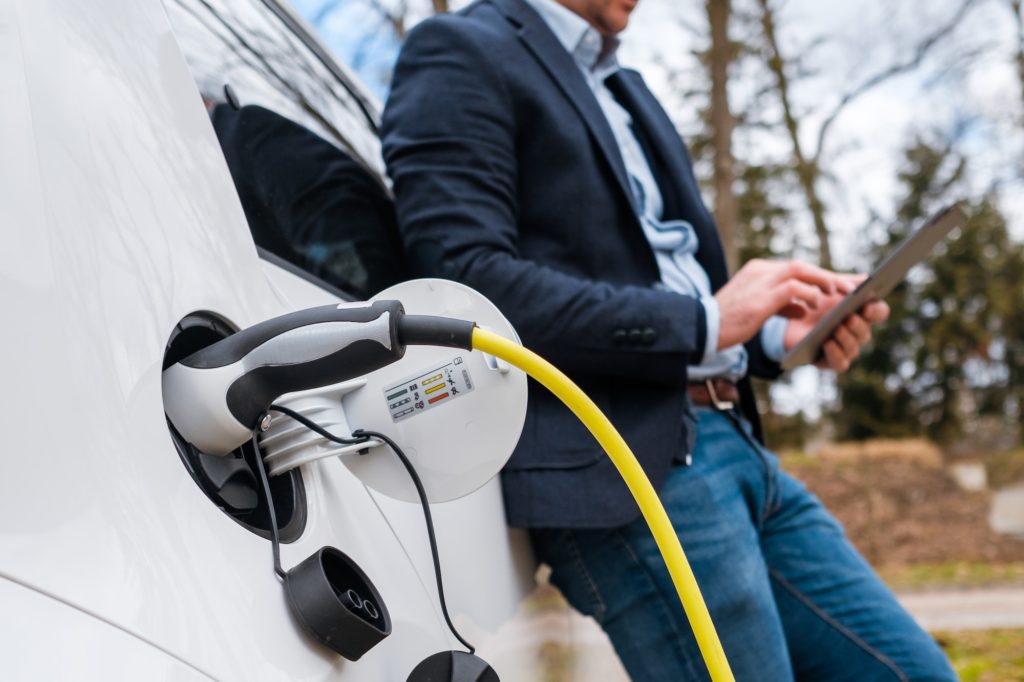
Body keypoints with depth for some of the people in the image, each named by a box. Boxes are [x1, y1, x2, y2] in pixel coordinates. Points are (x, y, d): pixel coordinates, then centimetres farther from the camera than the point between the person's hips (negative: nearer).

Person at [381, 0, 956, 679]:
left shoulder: (626, 89, 24)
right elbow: (466, 279, -16)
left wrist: (777, 333, 5)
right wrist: (704, 322, -15)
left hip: (737, 447, 9)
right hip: (625, 470, -9)